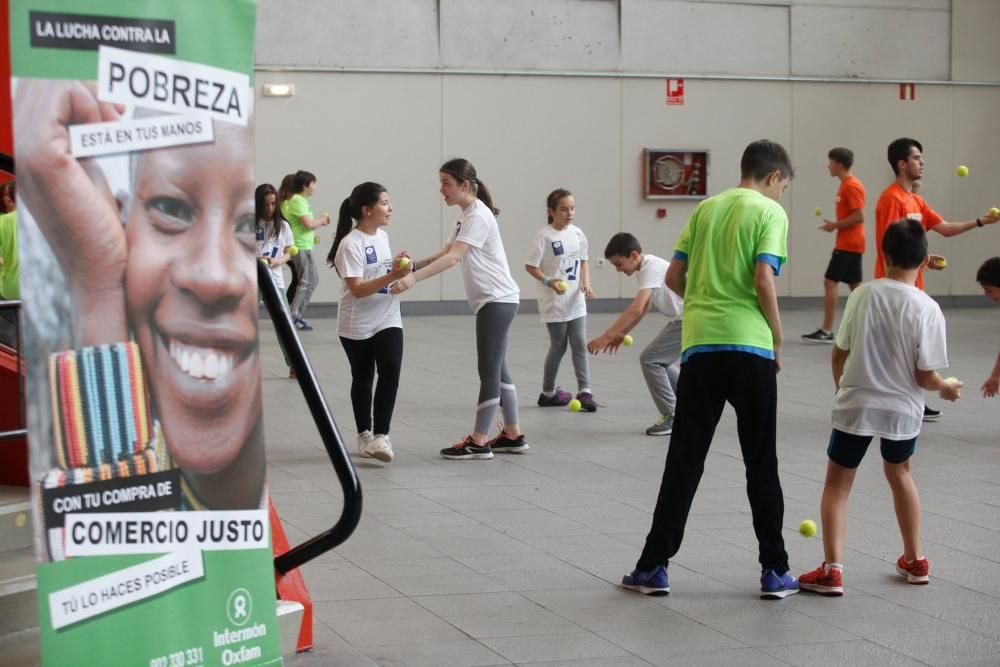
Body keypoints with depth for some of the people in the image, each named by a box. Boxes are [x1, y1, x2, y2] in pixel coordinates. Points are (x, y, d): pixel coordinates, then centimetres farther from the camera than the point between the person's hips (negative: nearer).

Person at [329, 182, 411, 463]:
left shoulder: (382, 236, 6)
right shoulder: (351, 244, -18)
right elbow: (357, 289, -26)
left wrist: (400, 268, 9)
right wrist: (391, 276, -34)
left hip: (387, 320, 5)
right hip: (357, 325, -5)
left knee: (391, 371, -14)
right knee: (362, 378, 9)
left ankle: (380, 436, -13)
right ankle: (365, 435, 24)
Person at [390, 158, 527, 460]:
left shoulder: (478, 216, -17)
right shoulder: (466, 216, 14)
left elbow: (454, 257, -29)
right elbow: (446, 252, 16)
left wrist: (414, 278, -37)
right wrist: (414, 265, 0)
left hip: (497, 300, -10)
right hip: (491, 300, 10)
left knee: (489, 369, -6)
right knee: (496, 368, 14)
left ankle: (478, 442, -3)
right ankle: (513, 435, 21)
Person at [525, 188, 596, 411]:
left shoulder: (577, 233, 3)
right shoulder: (544, 236, -14)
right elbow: (530, 266, -11)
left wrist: (586, 283, -2)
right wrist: (548, 281, -25)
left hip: (576, 300, 5)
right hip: (554, 301, -5)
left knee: (580, 345, 0)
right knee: (558, 346, 4)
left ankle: (584, 391, 1)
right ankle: (548, 393, 20)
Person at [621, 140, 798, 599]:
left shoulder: (706, 208, 14)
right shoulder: (770, 212, -1)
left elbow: (673, 277, 12)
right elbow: (763, 281, -12)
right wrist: (778, 341, -1)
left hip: (699, 344, 4)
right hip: (750, 347, -4)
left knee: (684, 461, 8)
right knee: (761, 464, 6)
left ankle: (654, 566, 8)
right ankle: (774, 572, 9)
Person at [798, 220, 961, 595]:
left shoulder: (863, 295, -9)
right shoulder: (927, 309, -12)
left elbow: (839, 354, -2)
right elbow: (925, 376, -10)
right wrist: (946, 389, 12)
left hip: (855, 405, -1)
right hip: (902, 409, 1)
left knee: (837, 484, 10)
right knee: (899, 473, 26)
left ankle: (832, 570, 0)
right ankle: (914, 561, 36)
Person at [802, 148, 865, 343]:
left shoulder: (851, 186, -16)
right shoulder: (847, 184, 15)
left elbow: (859, 216, -22)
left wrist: (835, 225, -15)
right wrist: (836, 225, 9)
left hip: (847, 245, -10)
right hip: (851, 244, 10)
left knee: (830, 282, -9)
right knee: (855, 285, 10)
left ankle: (827, 331, -8)